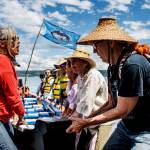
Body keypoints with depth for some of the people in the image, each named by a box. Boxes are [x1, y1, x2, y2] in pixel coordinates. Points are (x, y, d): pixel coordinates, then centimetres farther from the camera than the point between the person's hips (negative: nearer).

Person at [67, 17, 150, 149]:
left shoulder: (133, 65, -26)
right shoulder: (117, 66, 2)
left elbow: (122, 111, -22)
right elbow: (112, 103, 10)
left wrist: (86, 123, -16)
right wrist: (85, 118, 7)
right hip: (126, 126, 8)